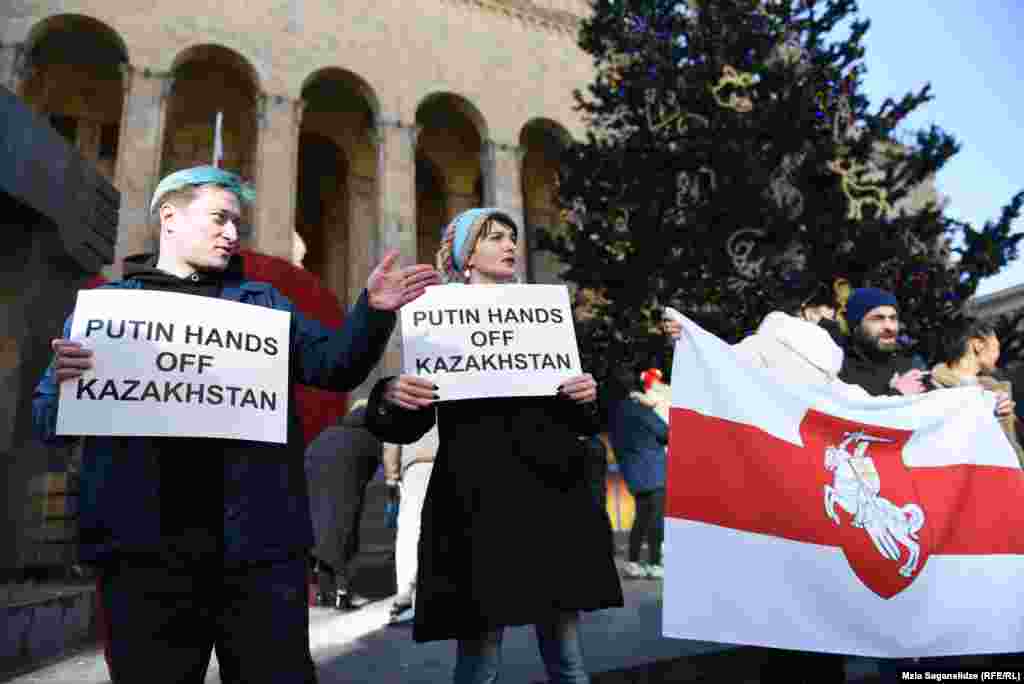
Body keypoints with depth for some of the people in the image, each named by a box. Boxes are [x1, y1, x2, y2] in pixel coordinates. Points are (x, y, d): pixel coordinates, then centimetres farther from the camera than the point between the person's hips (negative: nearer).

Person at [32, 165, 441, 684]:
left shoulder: (262, 301, 17)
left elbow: (334, 366, 7)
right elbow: (48, 423, 10)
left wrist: (372, 311, -11)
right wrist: (64, 382, -13)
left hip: (257, 537, 1)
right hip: (145, 542, 0)